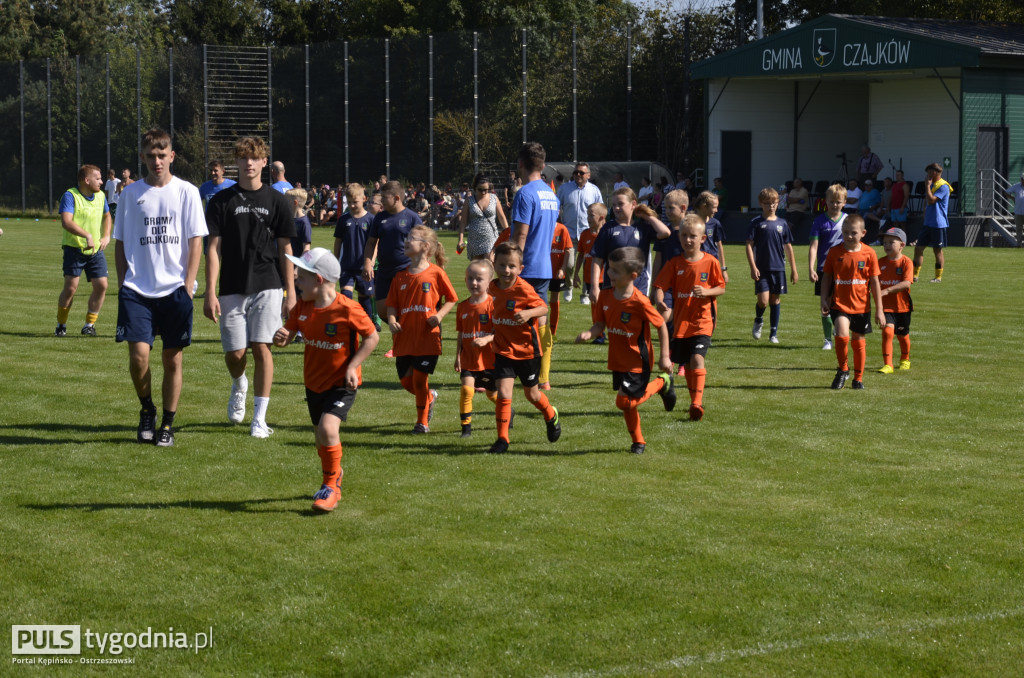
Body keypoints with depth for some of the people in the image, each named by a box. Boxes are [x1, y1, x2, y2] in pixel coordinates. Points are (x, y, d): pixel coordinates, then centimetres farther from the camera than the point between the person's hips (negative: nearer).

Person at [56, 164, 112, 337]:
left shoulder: (100, 196, 7)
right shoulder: (70, 196, -13)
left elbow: (106, 215, 27)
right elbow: (66, 221, -26)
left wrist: (106, 236, 11)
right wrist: (87, 235, -36)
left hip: (96, 250, 6)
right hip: (74, 249, -5)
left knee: (101, 285, -3)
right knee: (70, 288, -9)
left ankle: (89, 324, 11)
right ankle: (61, 325, 9)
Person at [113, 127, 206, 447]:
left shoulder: (186, 192, 2)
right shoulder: (131, 193, 6)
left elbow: (196, 241, 1)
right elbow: (120, 242, 11)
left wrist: (188, 286, -7)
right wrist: (122, 283, 3)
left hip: (174, 289, -1)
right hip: (137, 289, 1)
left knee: (172, 359, 3)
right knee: (138, 354, -11)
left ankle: (167, 424, 16)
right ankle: (147, 410, 14)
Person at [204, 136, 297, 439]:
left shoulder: (277, 201, 5)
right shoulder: (221, 201, 4)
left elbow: (285, 249, 6)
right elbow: (214, 248, 1)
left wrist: (290, 293, 1)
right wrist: (210, 293, -6)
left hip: (267, 288, -1)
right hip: (232, 289, 1)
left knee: (261, 348, -9)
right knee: (234, 354, -1)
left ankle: (259, 418, -2)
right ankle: (239, 387, 35)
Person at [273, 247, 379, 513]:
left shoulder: (347, 309, -22)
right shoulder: (303, 306, -4)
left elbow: (372, 337, -13)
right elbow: (288, 331, 2)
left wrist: (352, 366, -20)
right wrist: (280, 337, -23)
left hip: (342, 383, -6)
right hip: (314, 382, 7)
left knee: (328, 427, -24)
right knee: (320, 436, 18)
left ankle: (331, 486, -6)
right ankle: (334, 473, 47)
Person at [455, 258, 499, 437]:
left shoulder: (492, 304, -11)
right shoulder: (463, 306, 3)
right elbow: (461, 334, 10)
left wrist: (487, 339, -31)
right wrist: (458, 356, 7)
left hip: (489, 359, -3)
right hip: (468, 358, 3)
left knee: (492, 394, 13)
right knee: (466, 388, -17)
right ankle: (466, 426, -8)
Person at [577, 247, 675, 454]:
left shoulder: (639, 302, -22)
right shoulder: (605, 296, -4)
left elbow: (661, 326, -13)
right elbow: (600, 325, 1)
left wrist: (664, 357, -10)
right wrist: (589, 333, -22)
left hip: (637, 361, -6)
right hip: (618, 360, 6)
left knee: (624, 401, -10)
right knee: (627, 405, 14)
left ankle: (662, 383, 12)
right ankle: (638, 441, 32)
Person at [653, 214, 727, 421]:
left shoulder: (710, 262, -3)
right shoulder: (674, 263, 0)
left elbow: (721, 288, 3)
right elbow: (660, 286, -5)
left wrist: (707, 291, -17)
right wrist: (659, 301, -26)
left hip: (702, 320, -3)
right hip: (680, 322, 3)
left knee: (697, 358, -20)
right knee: (687, 364, 11)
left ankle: (697, 403, -22)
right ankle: (696, 401, 27)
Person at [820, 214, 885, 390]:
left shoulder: (869, 253, -3)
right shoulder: (834, 252, -2)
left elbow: (875, 282, 2)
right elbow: (827, 276, 8)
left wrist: (879, 309, 1)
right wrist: (824, 299, -2)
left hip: (861, 305, 1)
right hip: (839, 303, -1)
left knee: (858, 341, 11)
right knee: (842, 334, -22)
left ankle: (858, 378, 28)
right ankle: (843, 370, 1)